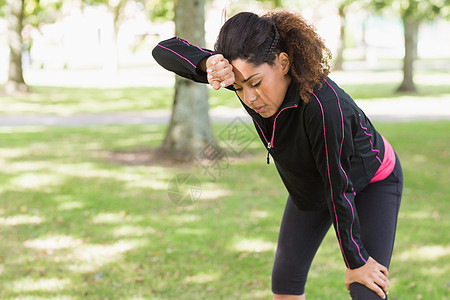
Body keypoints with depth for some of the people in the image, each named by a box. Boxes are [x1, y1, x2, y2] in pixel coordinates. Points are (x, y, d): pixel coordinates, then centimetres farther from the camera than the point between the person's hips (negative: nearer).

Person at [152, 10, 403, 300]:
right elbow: (164, 50, -25)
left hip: (372, 182, -6)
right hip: (310, 185, 6)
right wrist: (209, 63, -46)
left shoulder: (323, 105, -42)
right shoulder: (246, 74, -25)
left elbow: (339, 189, -31)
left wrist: (355, 261, -20)